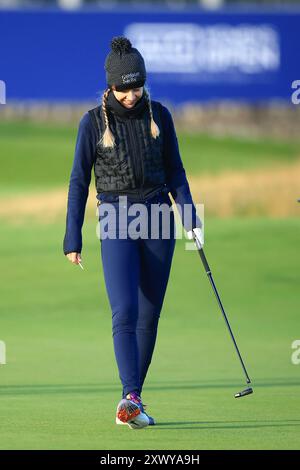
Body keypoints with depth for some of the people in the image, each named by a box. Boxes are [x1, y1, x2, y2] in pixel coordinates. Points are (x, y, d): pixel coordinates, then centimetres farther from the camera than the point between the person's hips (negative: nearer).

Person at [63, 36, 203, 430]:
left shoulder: (159, 115, 4)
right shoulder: (93, 122, -3)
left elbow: (174, 171, 11)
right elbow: (79, 181, 0)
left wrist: (190, 219, 1)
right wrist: (72, 239, -2)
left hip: (158, 220, 3)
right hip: (116, 222, -3)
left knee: (149, 316, 4)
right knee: (125, 312, -17)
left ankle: (133, 404, 11)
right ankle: (130, 398, -29)